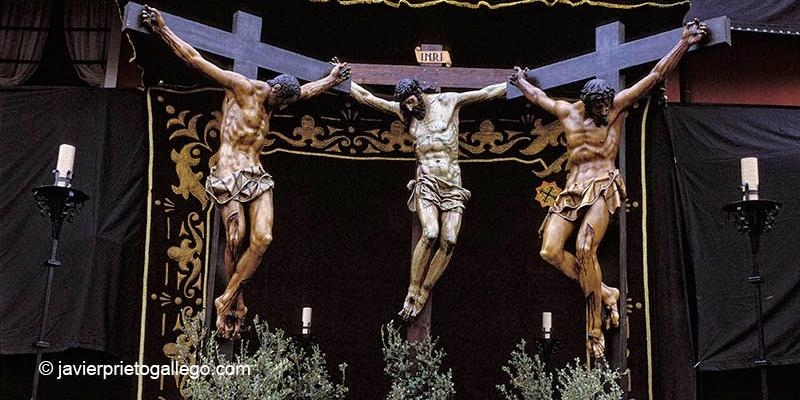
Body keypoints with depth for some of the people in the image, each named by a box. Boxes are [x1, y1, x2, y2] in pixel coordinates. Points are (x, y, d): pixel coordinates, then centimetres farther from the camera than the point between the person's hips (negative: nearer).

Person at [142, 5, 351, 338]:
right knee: (236, 238, -13)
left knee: (262, 238, -12)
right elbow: (194, 59, -2)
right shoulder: (241, 87, 0)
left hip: (257, 174, 7)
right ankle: (236, 304, 2)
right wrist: (162, 30, -6)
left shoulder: (270, 101, 21)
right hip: (229, 171, -7)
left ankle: (227, 300, -3)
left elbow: (306, 90, 41)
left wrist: (331, 80, 53)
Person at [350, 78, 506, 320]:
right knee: (430, 233, -25)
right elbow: (366, 97, 15)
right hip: (427, 182, -1)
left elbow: (487, 93, 10)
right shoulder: (403, 111, 11)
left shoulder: (448, 101, 8)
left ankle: (423, 295, -7)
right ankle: (412, 291, -16)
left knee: (449, 240, -16)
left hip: (453, 184, 1)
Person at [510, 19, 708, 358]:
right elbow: (538, 96, 34)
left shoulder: (618, 106, 5)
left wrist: (684, 43, 2)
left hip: (603, 187, -5)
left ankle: (595, 328, -15)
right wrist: (519, 81, 50)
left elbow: (656, 75, 4)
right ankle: (606, 294, -1)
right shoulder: (568, 112, 14)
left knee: (584, 248, -25)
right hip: (572, 190, 5)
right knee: (550, 251, -13)